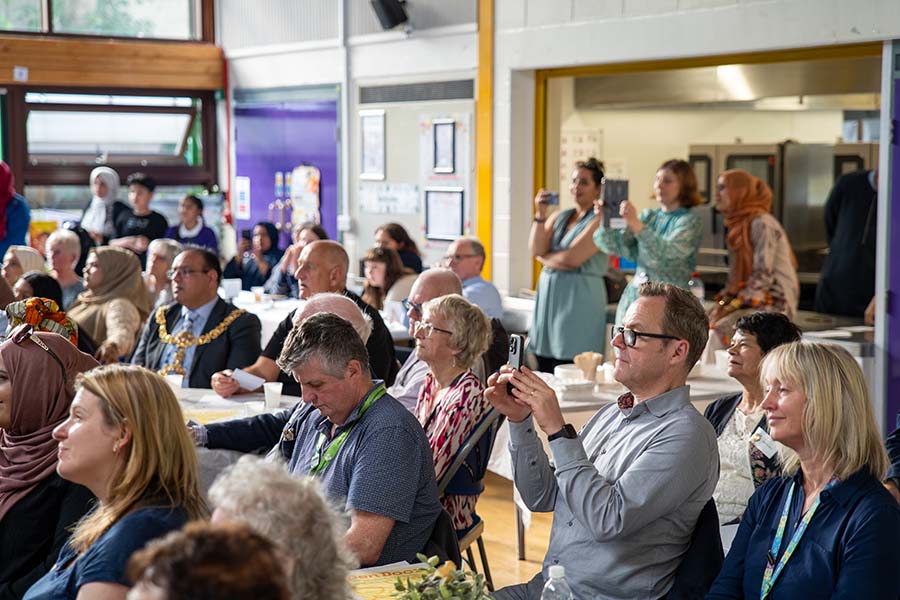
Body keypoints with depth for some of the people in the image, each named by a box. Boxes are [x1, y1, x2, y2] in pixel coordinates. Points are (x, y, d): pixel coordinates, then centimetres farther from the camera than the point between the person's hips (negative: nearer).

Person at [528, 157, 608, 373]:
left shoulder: (600, 221, -5)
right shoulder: (559, 217, 16)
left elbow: (572, 258, -14)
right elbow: (535, 249, 3)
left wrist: (545, 257, 2)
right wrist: (540, 214, -4)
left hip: (579, 299, -7)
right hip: (548, 297, 7)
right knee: (544, 372, 5)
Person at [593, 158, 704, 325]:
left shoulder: (691, 221, -1)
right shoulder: (648, 216, 16)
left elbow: (666, 254, -18)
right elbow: (619, 245, 5)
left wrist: (636, 225, -30)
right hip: (634, 297, 5)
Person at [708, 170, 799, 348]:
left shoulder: (762, 224, -11)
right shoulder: (739, 225, 17)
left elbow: (763, 276, -17)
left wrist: (732, 305, -17)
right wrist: (722, 302, 1)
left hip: (774, 304, -8)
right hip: (749, 300, 8)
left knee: (719, 330, -28)